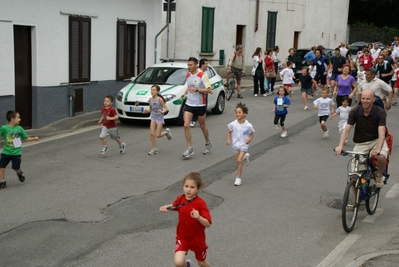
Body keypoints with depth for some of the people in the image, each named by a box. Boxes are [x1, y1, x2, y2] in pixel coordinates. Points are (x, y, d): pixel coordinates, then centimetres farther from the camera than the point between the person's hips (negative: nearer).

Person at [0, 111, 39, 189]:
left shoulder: (19, 128, -1)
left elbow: (26, 137, 9)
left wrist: (34, 138, -3)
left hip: (16, 152, 1)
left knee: (16, 168, 1)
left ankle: (20, 173, 36)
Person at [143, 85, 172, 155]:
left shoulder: (160, 99, -15)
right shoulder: (150, 100, 1)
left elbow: (166, 108, -13)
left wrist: (162, 111, -33)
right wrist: (146, 111, -7)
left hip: (160, 118, -5)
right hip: (153, 117, 5)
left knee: (158, 135, -3)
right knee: (151, 133, -5)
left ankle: (167, 132, 27)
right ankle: (154, 149, 6)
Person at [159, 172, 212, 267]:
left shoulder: (200, 203, -23)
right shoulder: (180, 199, -10)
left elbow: (208, 224, -26)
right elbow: (173, 206, 14)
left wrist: (199, 217, -44)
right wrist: (166, 207, -7)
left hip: (197, 238, -2)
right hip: (182, 237, 2)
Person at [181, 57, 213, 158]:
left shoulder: (202, 76, -12)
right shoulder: (187, 76, 6)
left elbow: (209, 90, -15)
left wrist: (196, 90, -24)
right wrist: (185, 93, 1)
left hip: (200, 105, -4)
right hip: (189, 104, 4)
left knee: (202, 126, 12)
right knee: (186, 125, -10)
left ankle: (208, 143, 36)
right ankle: (190, 148, -4)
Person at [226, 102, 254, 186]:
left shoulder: (248, 125, -16)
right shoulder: (233, 124, -12)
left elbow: (252, 134, 0)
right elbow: (229, 132, 6)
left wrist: (249, 139, -19)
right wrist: (228, 140, -8)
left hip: (243, 145, -3)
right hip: (235, 144, 3)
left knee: (239, 160, -13)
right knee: (238, 161, 13)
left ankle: (238, 178, -1)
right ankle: (245, 157, 49)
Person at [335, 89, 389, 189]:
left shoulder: (380, 112, -17)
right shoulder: (355, 111, -11)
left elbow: (381, 133, -27)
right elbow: (346, 129, -17)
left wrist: (378, 149, -45)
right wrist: (340, 145, -35)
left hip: (376, 140, -1)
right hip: (360, 143, 1)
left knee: (382, 157, -33)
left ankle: (379, 176, 1)